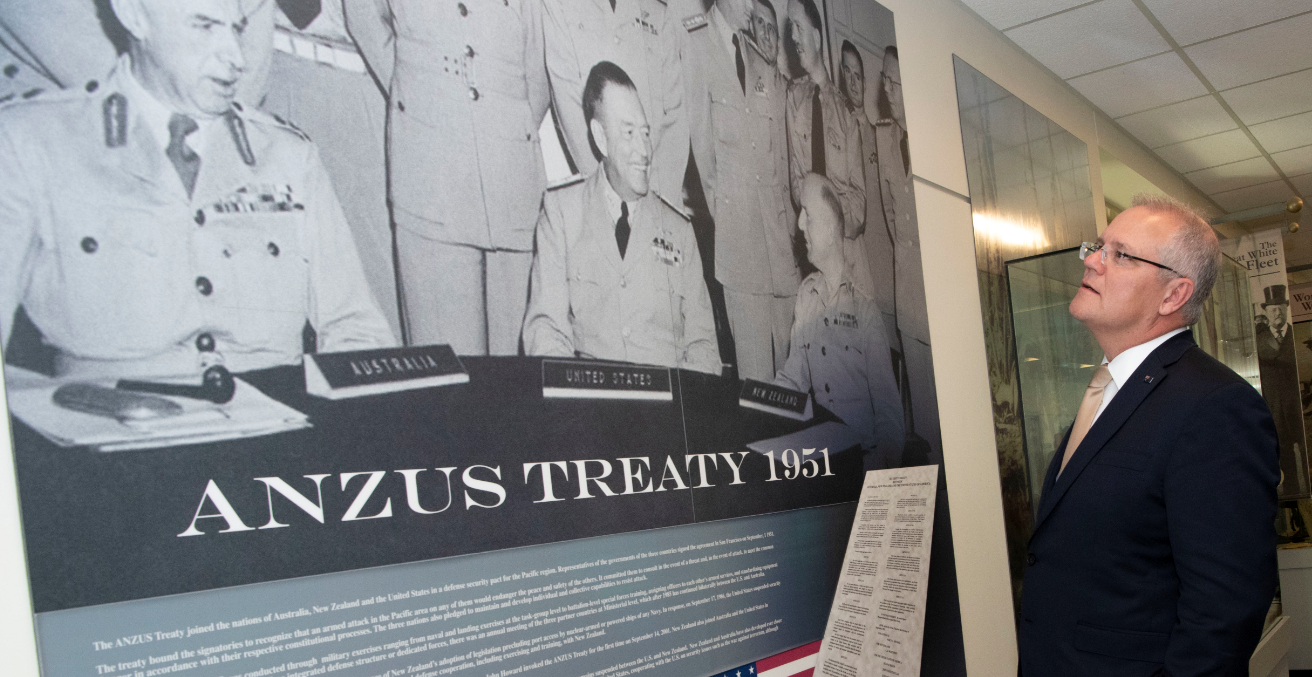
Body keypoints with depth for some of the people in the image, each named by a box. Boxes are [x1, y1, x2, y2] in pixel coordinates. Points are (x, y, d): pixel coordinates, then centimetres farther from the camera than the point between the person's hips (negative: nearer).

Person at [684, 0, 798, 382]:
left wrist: (786, 217, 7)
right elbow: (698, 133, -6)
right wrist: (714, 203, -10)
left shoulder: (767, 70, 18)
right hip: (731, 214, -5)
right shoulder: (694, 43, 0)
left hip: (774, 218, 5)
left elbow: (781, 155, 16)